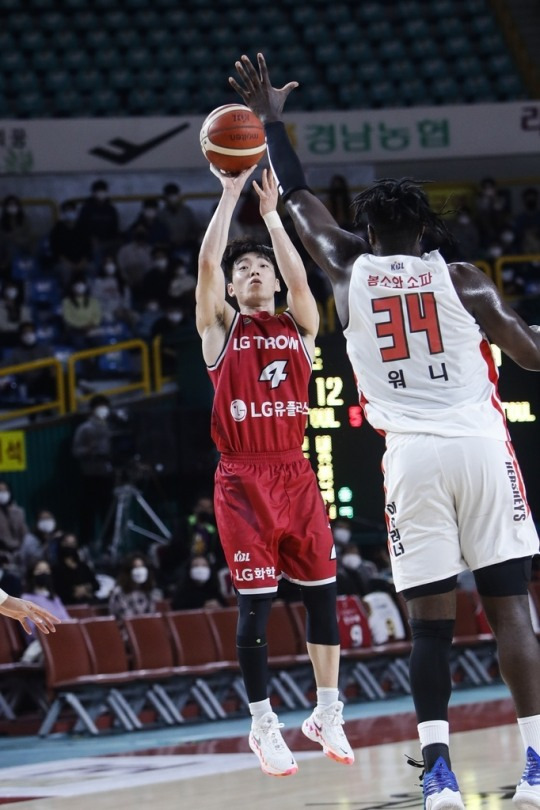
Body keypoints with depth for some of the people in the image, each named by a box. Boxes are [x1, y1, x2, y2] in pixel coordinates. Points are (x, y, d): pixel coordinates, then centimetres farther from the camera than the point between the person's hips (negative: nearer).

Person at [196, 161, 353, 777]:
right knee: (255, 604, -2)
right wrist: (230, 194, -7)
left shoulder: (299, 326, 12)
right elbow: (207, 263, -7)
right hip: (243, 478, -2)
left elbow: (298, 276, -8)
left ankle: (327, 714, 17)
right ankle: (262, 724, 10)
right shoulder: (221, 327, 7)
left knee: (322, 592, 4)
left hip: (295, 473, 2)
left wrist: (270, 212, -7)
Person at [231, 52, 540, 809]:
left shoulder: (349, 272, 8)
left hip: (412, 455, 1)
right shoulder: (461, 279, 3)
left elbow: (300, 200, 22)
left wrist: (271, 122, 33)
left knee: (431, 617, 3)